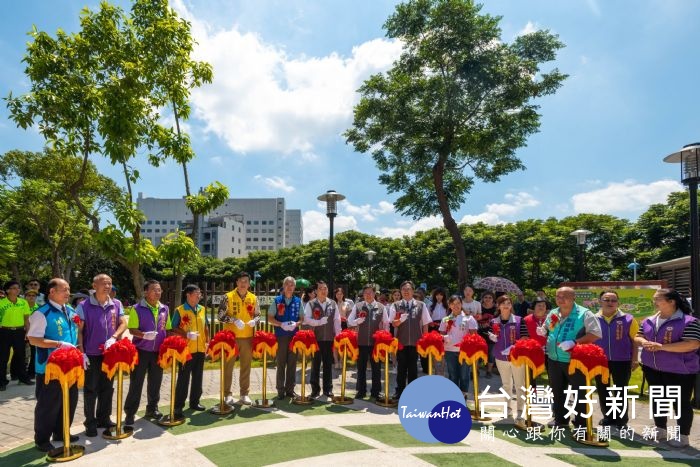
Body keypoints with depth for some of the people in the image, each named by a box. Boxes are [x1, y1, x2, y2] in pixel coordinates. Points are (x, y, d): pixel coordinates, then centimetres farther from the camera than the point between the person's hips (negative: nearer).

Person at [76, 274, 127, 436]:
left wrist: (113, 338, -16)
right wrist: (81, 353, -13)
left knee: (107, 388, 13)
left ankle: (104, 418, 27)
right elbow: (78, 331, -8)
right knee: (91, 390, 5)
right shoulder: (84, 306, -7)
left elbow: (123, 323, 2)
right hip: (91, 355, -4)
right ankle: (90, 423, 16)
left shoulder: (115, 305, 4)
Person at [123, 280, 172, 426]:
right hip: (141, 350, -4)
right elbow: (132, 330, -10)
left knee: (155, 382, 13)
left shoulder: (164, 309, 7)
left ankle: (152, 409, 27)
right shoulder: (137, 308, -7)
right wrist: (144, 335, -28)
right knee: (136, 383, 2)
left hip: (158, 351, 4)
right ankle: (130, 413, 12)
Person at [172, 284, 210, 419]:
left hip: (200, 349, 6)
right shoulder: (179, 310, -7)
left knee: (198, 377, 13)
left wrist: (207, 342, 7)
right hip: (186, 349, -5)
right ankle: (178, 406, 9)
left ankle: (194, 402, 26)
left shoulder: (202, 309, 9)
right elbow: (174, 328, -7)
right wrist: (187, 334, -21)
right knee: (183, 378, 0)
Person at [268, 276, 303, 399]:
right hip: (280, 336, -2)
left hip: (294, 336, 2)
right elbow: (270, 318, 0)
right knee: (281, 364, 4)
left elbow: (302, 318, 9)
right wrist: (281, 324, -15)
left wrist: (296, 324, -12)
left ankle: (290, 389, 17)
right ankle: (281, 390, 13)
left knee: (292, 364, 6)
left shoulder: (298, 301, 7)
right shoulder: (277, 300, 2)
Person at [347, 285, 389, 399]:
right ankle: (361, 391, 22)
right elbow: (349, 322, 2)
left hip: (376, 342, 0)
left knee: (376, 368, 7)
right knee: (361, 367, 9)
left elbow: (386, 324, 6)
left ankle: (375, 392, 20)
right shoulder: (357, 306, 1)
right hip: (361, 342, 0)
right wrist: (359, 320, -18)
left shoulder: (381, 307, 0)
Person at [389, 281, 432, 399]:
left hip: (415, 341, 0)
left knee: (413, 367, 7)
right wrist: (400, 320, -26)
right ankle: (400, 391, 19)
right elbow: (393, 323, -4)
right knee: (401, 367, 7)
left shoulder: (421, 305, 2)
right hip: (401, 341, 0)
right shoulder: (395, 305, 1)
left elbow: (425, 323, 5)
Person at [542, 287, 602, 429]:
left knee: (579, 393, 7)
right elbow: (545, 331, 22)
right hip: (554, 360, 6)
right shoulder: (552, 314, 8)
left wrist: (575, 342, -27)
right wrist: (542, 332, -2)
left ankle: (581, 423, 20)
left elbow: (596, 333, -18)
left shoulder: (584, 314, -11)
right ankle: (560, 419, 33)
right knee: (557, 391, 17)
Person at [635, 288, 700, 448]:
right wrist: (644, 342, -12)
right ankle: (660, 430, 30)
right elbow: (638, 337, 13)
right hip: (652, 368, 7)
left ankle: (683, 436, 18)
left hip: (679, 370, -6)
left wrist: (662, 346, -26)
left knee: (680, 402, 5)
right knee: (658, 399, 16)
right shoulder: (648, 321, 6)